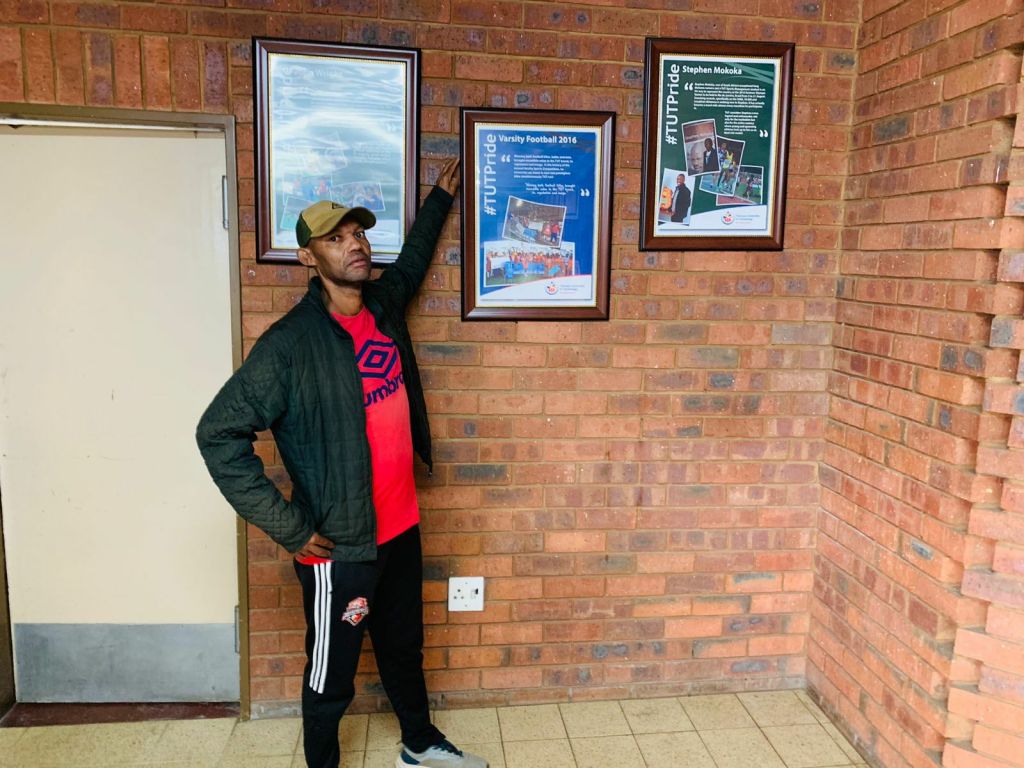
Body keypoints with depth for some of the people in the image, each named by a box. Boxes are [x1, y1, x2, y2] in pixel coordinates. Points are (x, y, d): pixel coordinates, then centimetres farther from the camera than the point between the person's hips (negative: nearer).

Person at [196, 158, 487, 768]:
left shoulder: (385, 302, 2)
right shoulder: (291, 343, -19)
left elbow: (413, 261, 26)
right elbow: (219, 434, -18)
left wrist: (440, 198, 35)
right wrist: (289, 528, -17)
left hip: (401, 526, 7)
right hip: (340, 545, -7)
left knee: (405, 648, 27)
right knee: (333, 676, 14)